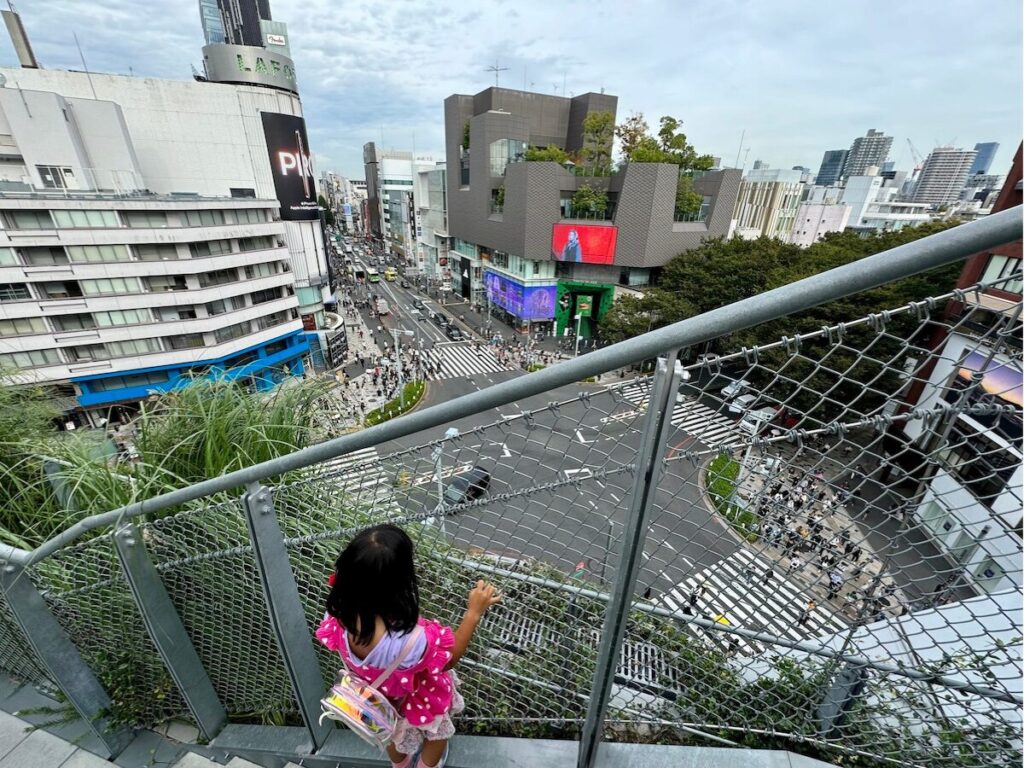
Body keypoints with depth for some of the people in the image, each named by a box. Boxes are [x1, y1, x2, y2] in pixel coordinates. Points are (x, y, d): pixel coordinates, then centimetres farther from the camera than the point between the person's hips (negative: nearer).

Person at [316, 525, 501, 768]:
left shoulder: (338, 616, -36)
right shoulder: (410, 641, -49)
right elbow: (449, 659, -27)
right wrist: (474, 612, -25)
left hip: (380, 697, 4)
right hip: (420, 703, -4)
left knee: (394, 735, 40)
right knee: (437, 735, 34)